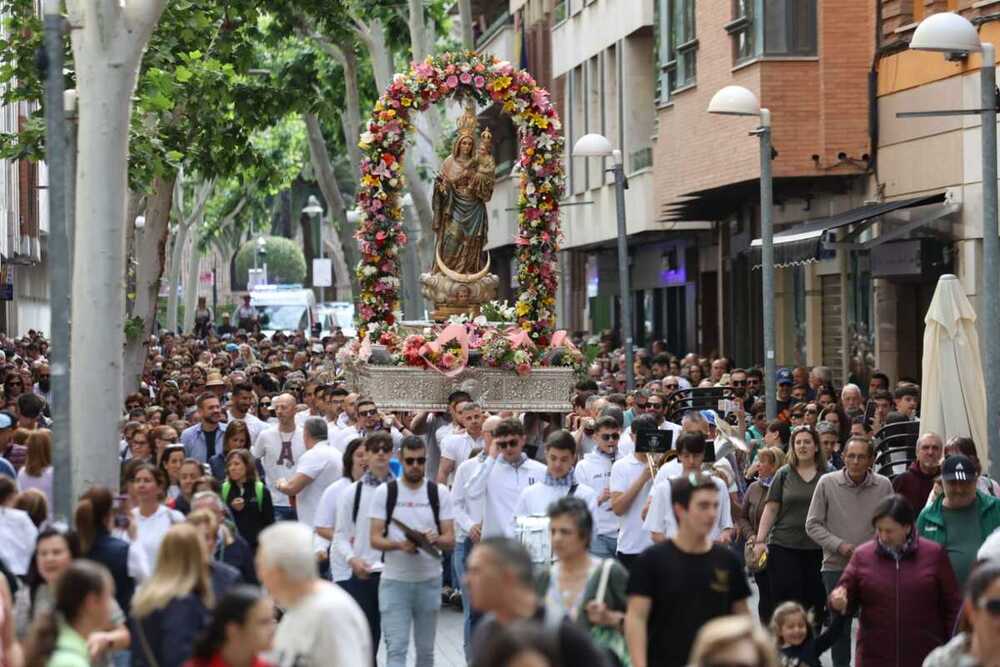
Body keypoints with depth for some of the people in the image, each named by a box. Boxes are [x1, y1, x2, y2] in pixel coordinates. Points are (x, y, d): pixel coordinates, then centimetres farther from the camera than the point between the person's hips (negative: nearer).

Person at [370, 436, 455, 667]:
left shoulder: (439, 492, 3)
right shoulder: (385, 492, 0)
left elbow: (450, 539, 0)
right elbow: (375, 539, -3)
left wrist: (435, 539, -23)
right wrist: (399, 544, -23)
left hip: (429, 580, 2)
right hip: (394, 580, -2)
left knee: (426, 648, 13)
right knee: (396, 648, -9)